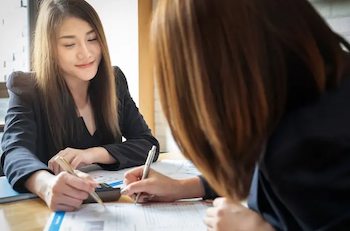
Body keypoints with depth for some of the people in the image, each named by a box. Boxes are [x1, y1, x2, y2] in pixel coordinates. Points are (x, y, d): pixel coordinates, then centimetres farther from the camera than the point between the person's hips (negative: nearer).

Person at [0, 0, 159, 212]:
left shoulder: (114, 80, 1)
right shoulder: (27, 90, -9)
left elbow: (149, 144, -3)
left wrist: (93, 154, -20)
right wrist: (47, 186, -47)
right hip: (50, 211, -1)